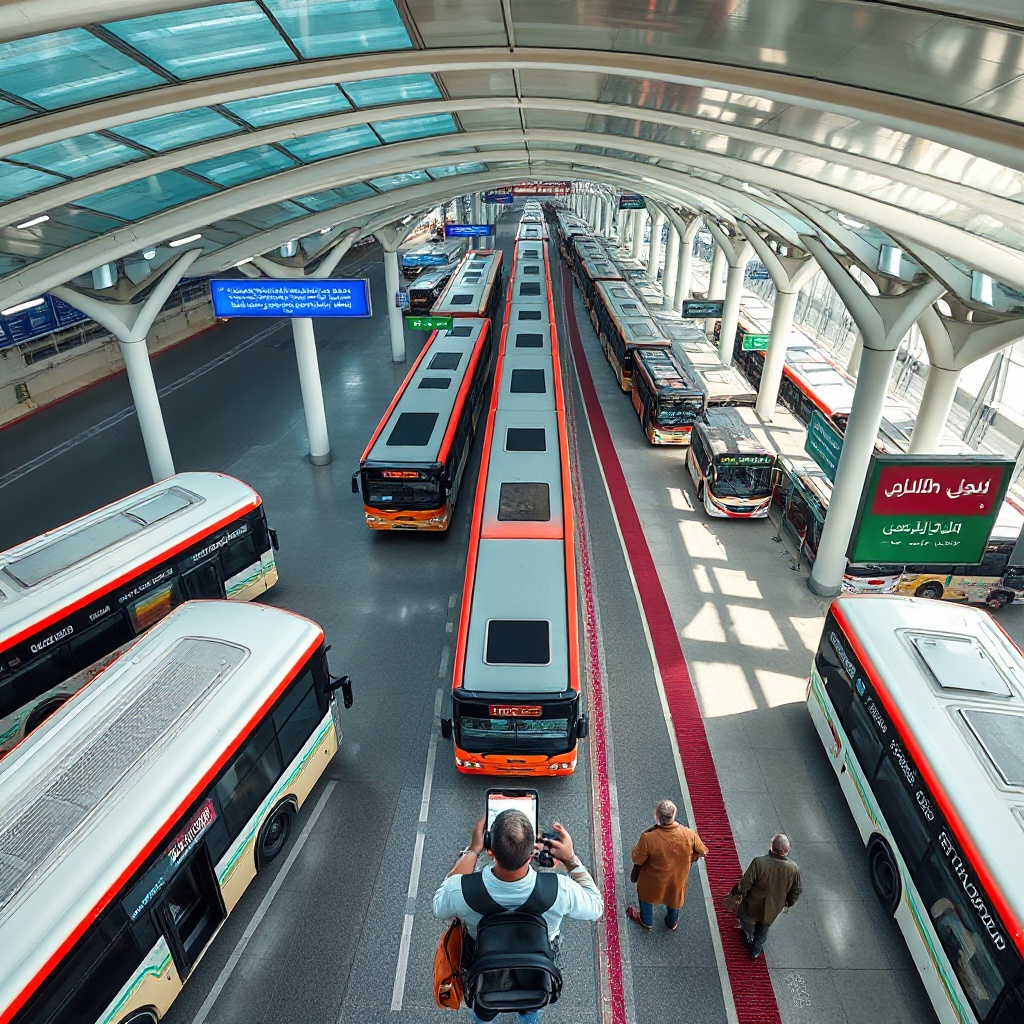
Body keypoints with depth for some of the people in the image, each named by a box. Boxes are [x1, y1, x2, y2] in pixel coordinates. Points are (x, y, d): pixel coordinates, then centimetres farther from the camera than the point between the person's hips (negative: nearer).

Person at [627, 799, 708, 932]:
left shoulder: (648, 838, -40)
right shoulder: (689, 835, -31)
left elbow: (637, 859, -22)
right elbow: (703, 852, -10)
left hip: (653, 882, -2)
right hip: (677, 880, 2)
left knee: (646, 896, 32)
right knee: (673, 898, 35)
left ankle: (646, 922, 57)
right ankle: (672, 923, 61)